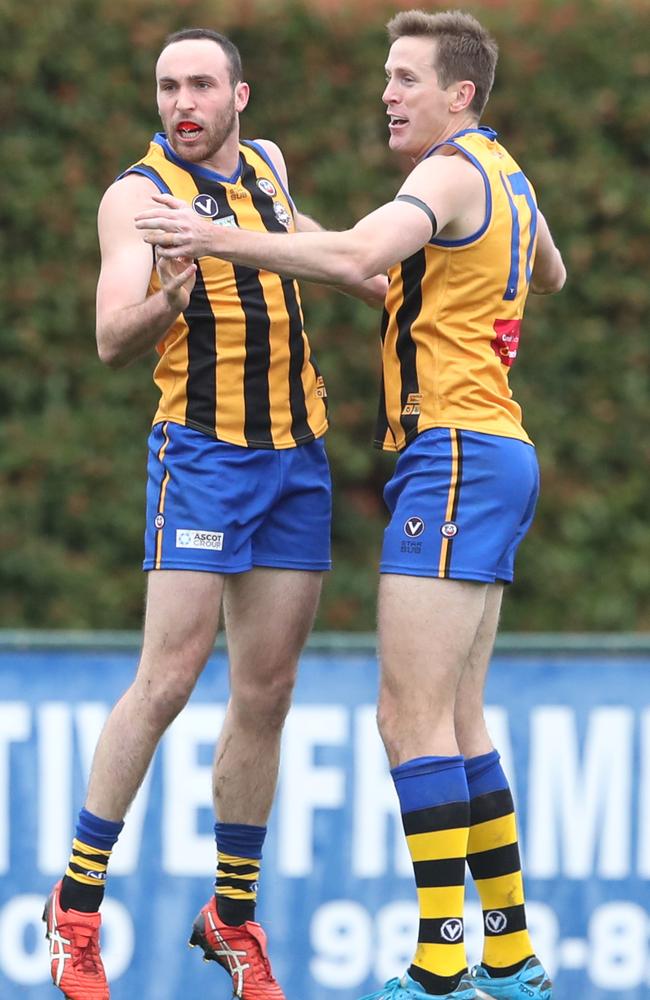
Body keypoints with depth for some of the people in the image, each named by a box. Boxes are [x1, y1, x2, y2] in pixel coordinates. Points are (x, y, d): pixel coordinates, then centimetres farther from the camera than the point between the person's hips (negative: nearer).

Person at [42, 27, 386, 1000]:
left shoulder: (266, 164, 12)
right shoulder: (140, 193, -8)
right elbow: (112, 339, -19)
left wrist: (393, 291, 28)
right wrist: (167, 301, -38)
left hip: (298, 455, 6)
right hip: (202, 453, -6)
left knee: (265, 694, 5)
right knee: (166, 682, -14)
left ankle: (233, 912, 14)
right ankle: (77, 903, -6)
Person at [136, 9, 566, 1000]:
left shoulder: (452, 173, -11)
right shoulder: (507, 175, 18)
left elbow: (352, 256, -30)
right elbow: (550, 275, 39)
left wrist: (222, 239, -34)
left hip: (452, 453, -10)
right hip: (499, 451, 10)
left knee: (412, 719, -13)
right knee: (456, 723, 12)